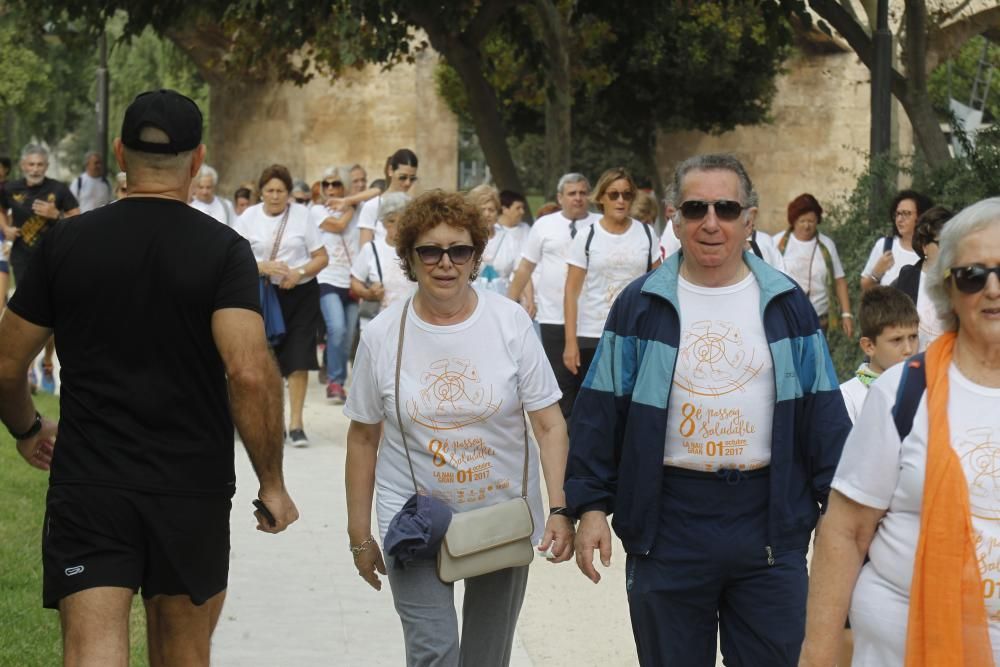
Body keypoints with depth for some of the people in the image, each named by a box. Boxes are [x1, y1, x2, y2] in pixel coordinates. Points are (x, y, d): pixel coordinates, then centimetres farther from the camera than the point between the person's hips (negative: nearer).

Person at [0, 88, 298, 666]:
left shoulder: (66, 242, 1)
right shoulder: (223, 250, -6)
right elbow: (250, 371, -18)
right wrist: (273, 484, -8)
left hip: (87, 486, 0)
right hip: (193, 490, 0)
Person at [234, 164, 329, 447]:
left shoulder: (302, 215, -1)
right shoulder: (249, 217, 0)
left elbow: (322, 257, 0)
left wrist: (299, 272, -18)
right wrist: (262, 267, -22)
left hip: (301, 294, -1)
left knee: (299, 359, -5)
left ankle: (296, 423, 2)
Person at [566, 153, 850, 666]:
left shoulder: (787, 306, 5)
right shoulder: (640, 306, 1)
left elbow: (823, 412, 6)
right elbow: (600, 412, 2)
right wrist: (590, 506, -3)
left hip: (771, 521, 1)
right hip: (668, 522, -1)